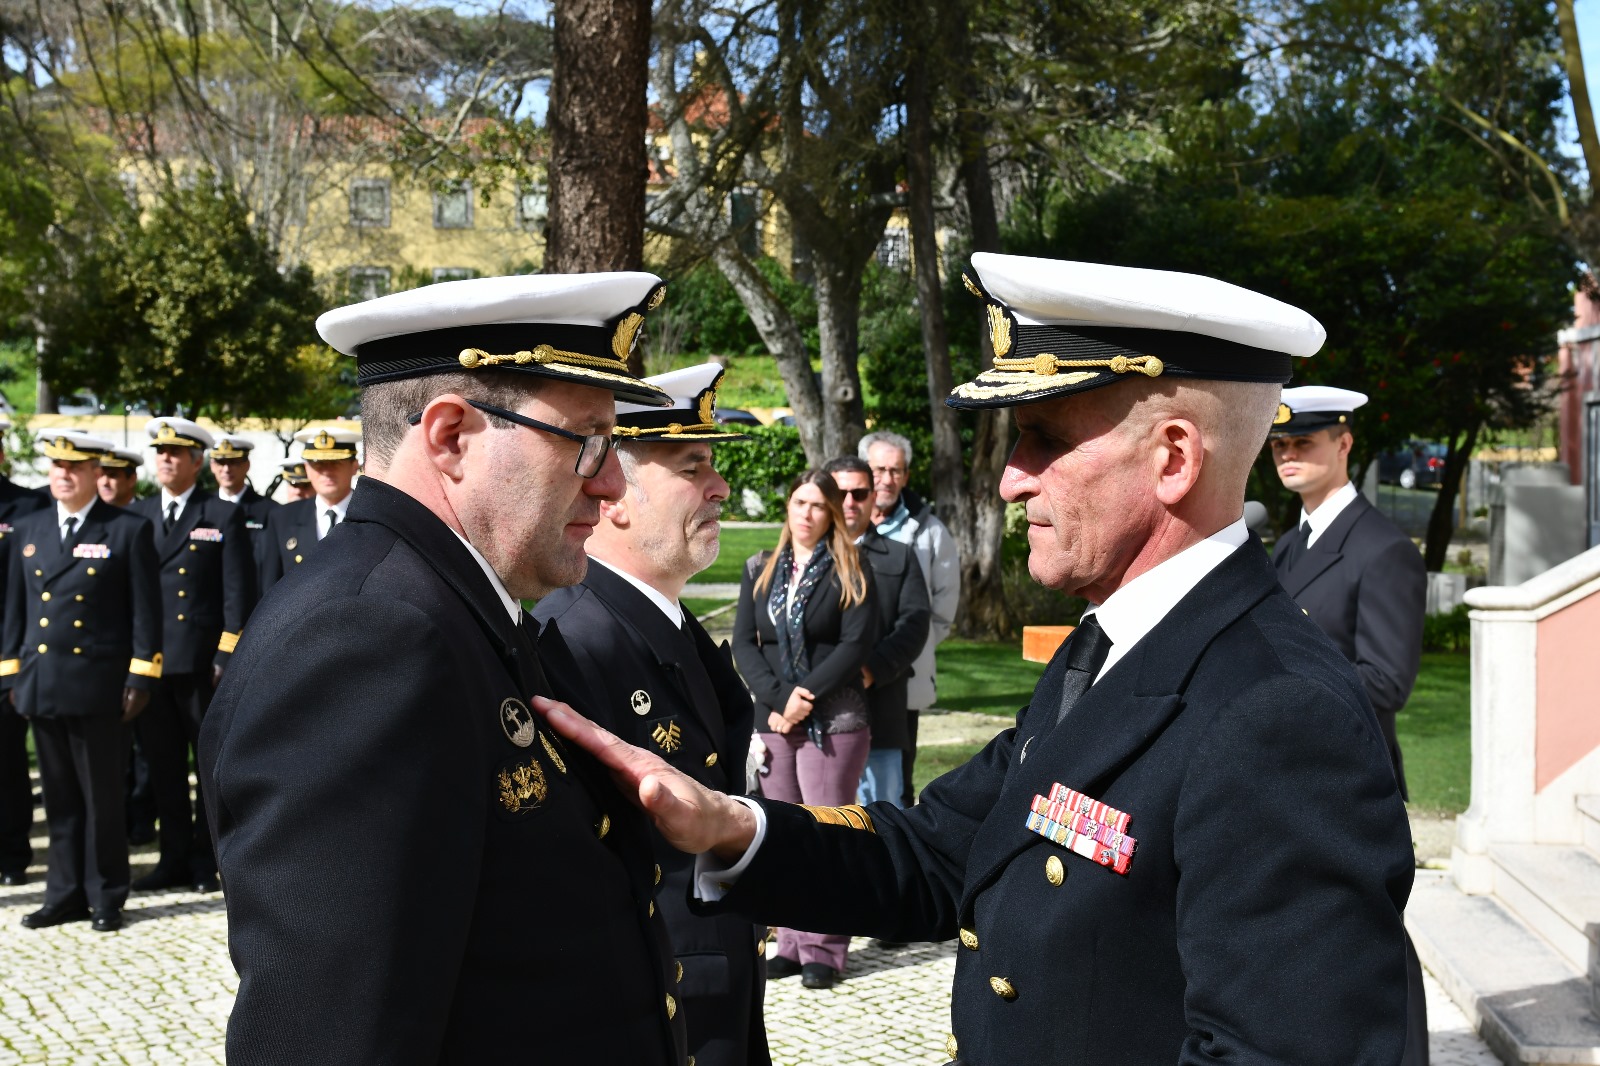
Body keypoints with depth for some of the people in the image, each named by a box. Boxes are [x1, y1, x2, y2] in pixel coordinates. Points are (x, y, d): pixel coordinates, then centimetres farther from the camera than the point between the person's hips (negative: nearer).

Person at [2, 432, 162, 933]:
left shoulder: (129, 530, -3)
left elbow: (146, 610, -4)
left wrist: (140, 679, -8)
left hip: (98, 686, -4)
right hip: (42, 684, 5)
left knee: (103, 797, 3)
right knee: (60, 797, 11)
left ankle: (105, 898, 13)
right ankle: (66, 894, 19)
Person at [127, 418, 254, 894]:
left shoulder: (223, 516, 0)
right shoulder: (136, 514, 11)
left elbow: (237, 592, -4)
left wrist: (227, 656, -10)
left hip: (202, 661, -4)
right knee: (163, 765, 9)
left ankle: (206, 859, 14)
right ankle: (174, 858, 18)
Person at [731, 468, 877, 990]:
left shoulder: (849, 571, 1)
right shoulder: (760, 569, 12)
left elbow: (857, 644, -8)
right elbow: (743, 642, 5)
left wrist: (806, 696, -13)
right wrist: (779, 698, -9)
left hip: (834, 722, -4)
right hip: (773, 721, 4)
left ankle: (824, 949, 4)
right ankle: (793, 942, 14)